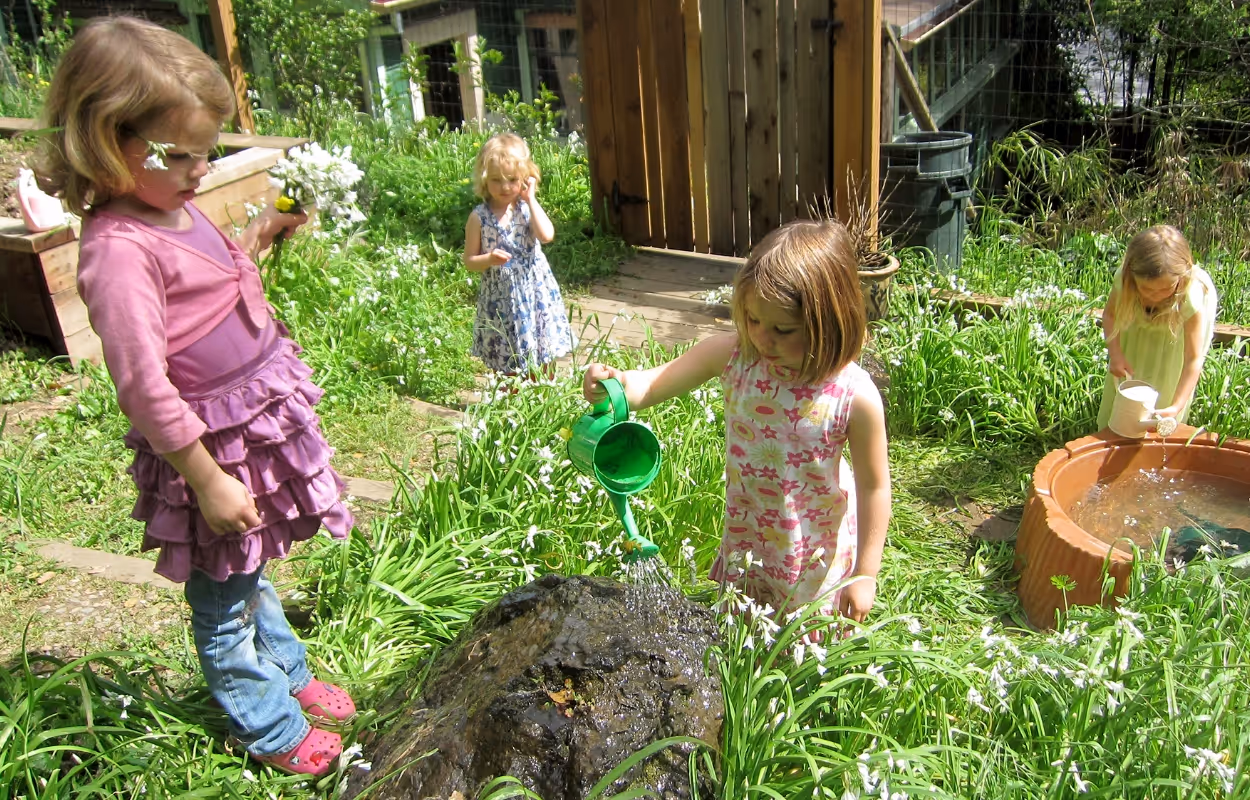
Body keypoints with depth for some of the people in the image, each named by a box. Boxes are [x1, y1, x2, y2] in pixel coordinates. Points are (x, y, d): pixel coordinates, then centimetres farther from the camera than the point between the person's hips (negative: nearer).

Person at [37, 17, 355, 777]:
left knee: (251, 572, 27)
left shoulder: (176, 209, 3)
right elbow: (144, 385, -25)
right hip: (215, 443, -9)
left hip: (262, 418, 9)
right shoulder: (118, 249, -25)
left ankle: (288, 673, 47)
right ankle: (270, 728, 30)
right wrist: (207, 479, -21)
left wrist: (262, 233, 8)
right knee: (225, 598, 12)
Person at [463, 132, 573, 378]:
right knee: (508, 369, 6)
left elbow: (547, 235, -20)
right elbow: (469, 261, -1)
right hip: (501, 299, -1)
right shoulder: (479, 217, -5)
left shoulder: (528, 208, -1)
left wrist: (531, 199, -15)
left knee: (544, 361, 11)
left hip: (537, 293, 2)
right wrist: (489, 259, -22)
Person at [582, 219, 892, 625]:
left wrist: (865, 574, -10)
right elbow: (653, 384, -13)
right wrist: (616, 382, -37)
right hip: (744, 538, 3)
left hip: (815, 554, -3)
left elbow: (874, 486, -15)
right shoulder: (731, 355, -18)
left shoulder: (854, 395, -26)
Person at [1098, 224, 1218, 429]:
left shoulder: (1191, 297, -45)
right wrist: (1115, 353, -34)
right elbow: (1110, 314, -18)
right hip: (1139, 324, 2)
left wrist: (1176, 407, -46)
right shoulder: (1123, 279, -40)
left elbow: (1193, 358, -39)